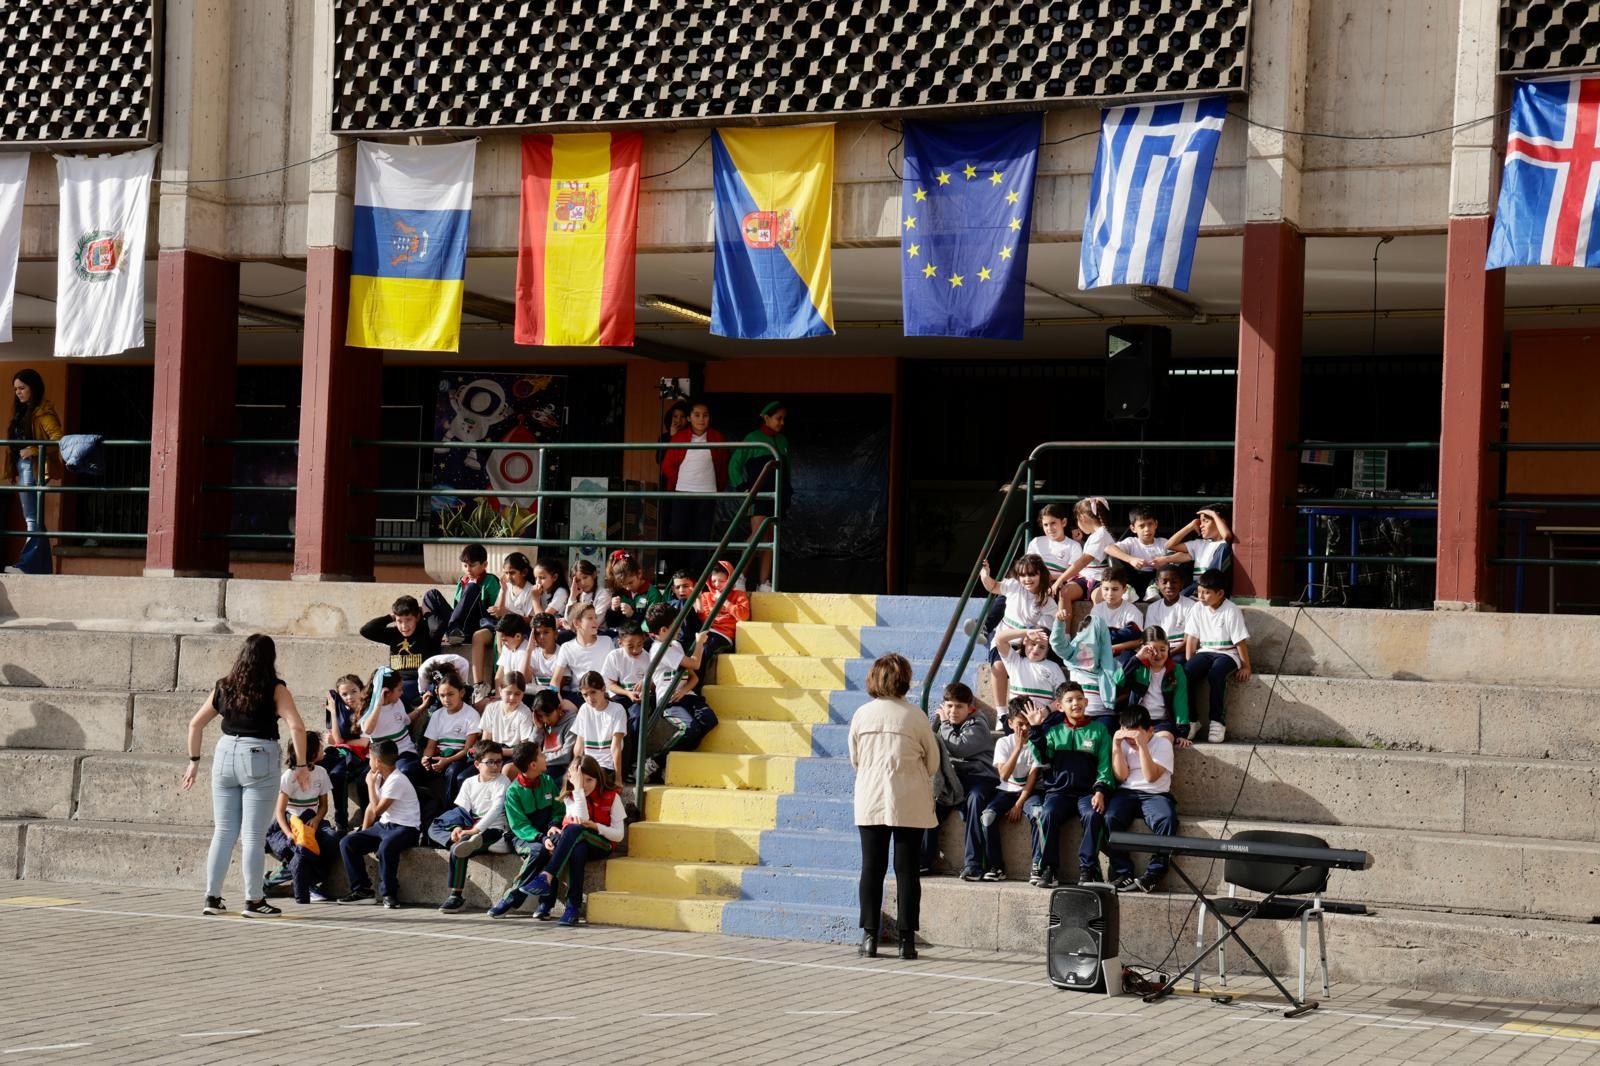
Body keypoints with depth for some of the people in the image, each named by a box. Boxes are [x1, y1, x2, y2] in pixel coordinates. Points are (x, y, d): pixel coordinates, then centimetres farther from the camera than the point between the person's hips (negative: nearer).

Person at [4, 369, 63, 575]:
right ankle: (43, 567, 11)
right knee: (34, 520, 9)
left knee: (32, 519, -13)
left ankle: (27, 564, -18)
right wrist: (12, 470, 13)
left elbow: (57, 439, -17)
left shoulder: (42, 411, -8)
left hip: (35, 469, -10)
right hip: (23, 470, 10)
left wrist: (34, 450, -23)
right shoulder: (21, 411, 20)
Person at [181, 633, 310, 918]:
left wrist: (194, 761, 21)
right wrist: (301, 765, -8)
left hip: (225, 756, 4)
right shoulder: (275, 690, -4)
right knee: (254, 835, 1)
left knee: (223, 831, 12)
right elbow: (297, 727, -14)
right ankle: (254, 901, 4)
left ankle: (212, 898, 13)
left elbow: (195, 724, 14)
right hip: (259, 761, -4)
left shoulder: (223, 688, 9)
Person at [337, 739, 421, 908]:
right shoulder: (379, 778, 10)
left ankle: (388, 893, -23)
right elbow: (372, 807, 16)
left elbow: (377, 810, -17)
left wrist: (371, 784, -8)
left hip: (405, 828, -9)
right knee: (347, 843, -3)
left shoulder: (396, 780, -17)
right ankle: (361, 889, 1)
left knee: (386, 847, -40)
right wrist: (363, 833, 9)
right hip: (384, 825, 9)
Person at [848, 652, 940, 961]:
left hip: (870, 800, 2)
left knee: (872, 867, 6)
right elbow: (933, 762, 3)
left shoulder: (862, 715, 0)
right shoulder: (915, 716, -6)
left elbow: (854, 759, 10)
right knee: (907, 869, 2)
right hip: (909, 802, -2)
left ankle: (869, 937, 4)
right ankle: (907, 939, 1)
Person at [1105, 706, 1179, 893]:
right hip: (1126, 793, 2)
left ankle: (1153, 874, -26)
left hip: (1155, 794, -2)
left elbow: (1151, 776, -13)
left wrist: (1142, 745, -19)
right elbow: (1121, 776, 0)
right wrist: (1116, 745, -5)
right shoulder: (1123, 744, 11)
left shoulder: (1162, 743, 1)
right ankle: (1123, 873, -23)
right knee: (1108, 819, -30)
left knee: (1167, 820, -35)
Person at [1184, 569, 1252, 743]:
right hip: (1205, 652, 4)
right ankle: (1191, 719, -15)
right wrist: (1189, 663, -3)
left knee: (1216, 673, -37)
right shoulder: (1199, 609, 3)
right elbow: (1192, 638, 4)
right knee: (1187, 672, -25)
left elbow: (1240, 641, -9)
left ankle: (1217, 721, -26)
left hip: (1227, 653, -4)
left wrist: (1246, 666, -8)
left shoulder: (1231, 611, -11)